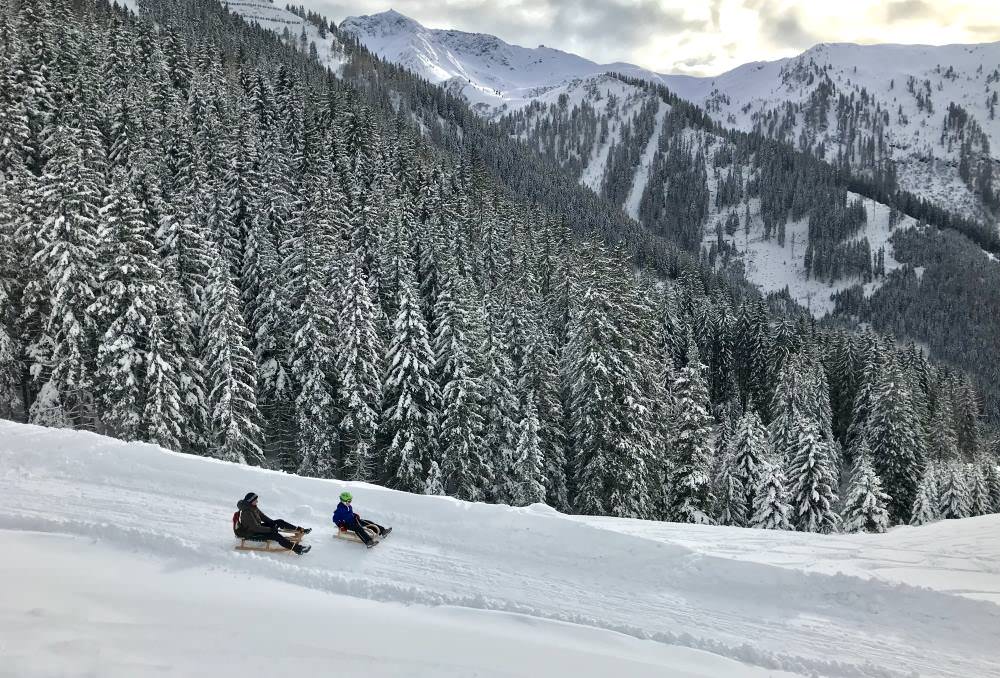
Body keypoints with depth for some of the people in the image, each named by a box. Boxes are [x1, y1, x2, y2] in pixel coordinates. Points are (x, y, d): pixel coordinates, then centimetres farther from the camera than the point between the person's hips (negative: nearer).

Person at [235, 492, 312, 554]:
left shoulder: (253, 508, 2)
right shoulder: (247, 513, -27)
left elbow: (263, 517, 13)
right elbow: (255, 528, -29)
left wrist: (273, 523, 2)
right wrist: (270, 529, -27)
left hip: (258, 527, 10)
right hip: (251, 534, -10)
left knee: (279, 521, 3)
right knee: (275, 535, -27)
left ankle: (300, 530, 6)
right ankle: (298, 549, -36)